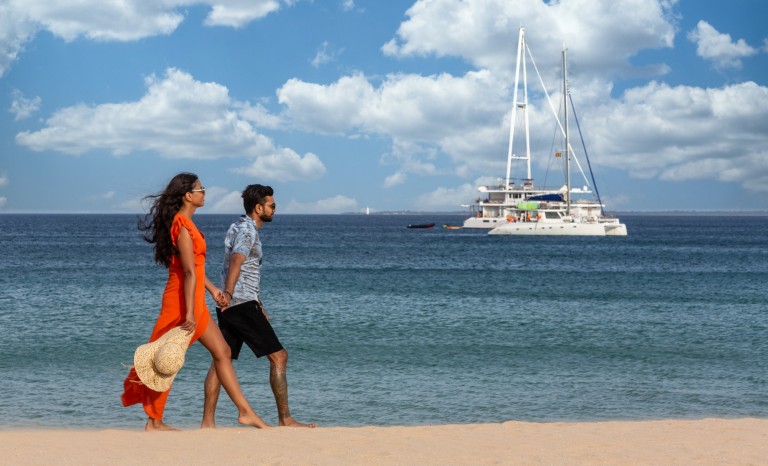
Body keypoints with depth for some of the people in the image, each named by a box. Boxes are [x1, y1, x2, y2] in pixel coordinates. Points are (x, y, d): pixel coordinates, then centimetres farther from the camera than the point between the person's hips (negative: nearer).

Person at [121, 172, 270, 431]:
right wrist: (189, 313, -25)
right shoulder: (182, 227, -18)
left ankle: (245, 412, 12)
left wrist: (212, 289, 27)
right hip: (182, 300, -10)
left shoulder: (185, 223, 13)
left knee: (222, 352, 10)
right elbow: (189, 273, -22)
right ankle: (154, 422, 9)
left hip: (194, 301, 10)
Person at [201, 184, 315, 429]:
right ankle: (285, 418, -5)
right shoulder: (247, 230, -10)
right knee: (278, 356, -6)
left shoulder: (239, 227, 22)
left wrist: (258, 306, 34)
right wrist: (227, 294, -44)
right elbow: (236, 261, -29)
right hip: (243, 305, -10)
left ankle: (207, 421, 3)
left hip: (230, 306, 10)